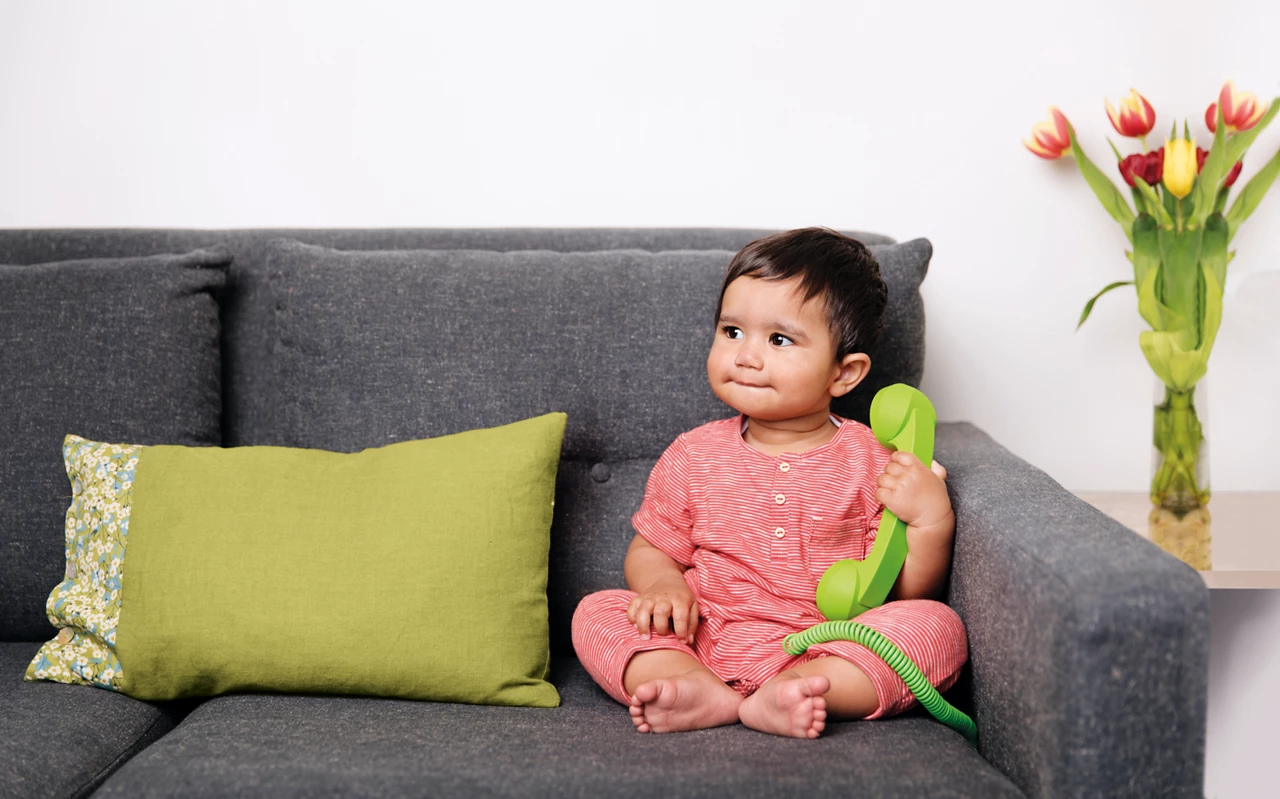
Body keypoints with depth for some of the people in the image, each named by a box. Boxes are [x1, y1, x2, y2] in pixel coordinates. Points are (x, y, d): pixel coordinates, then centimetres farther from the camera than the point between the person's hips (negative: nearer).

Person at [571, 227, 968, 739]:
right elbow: (651, 549, 15)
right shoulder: (693, 456, 8)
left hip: (827, 653, -2)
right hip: (706, 646, 2)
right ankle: (697, 689, -34)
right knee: (595, 612, -13)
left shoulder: (874, 464, 1)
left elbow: (911, 593, 2)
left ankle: (786, 696, -39)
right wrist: (663, 584, -8)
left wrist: (931, 523, -17)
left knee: (939, 626, -25)